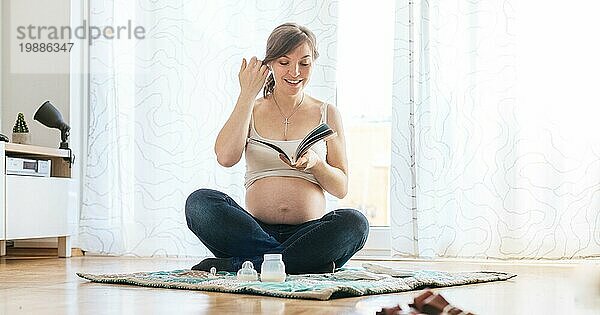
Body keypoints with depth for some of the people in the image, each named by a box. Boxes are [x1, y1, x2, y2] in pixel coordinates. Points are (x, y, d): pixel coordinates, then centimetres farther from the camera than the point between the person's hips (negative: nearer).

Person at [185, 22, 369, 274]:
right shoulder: (250, 111, 14)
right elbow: (226, 157, -7)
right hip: (256, 231, 0)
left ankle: (235, 264, -28)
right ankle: (310, 262, -29)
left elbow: (341, 188, 10)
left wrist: (316, 163, -11)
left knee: (354, 222, -32)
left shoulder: (326, 114, 13)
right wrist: (247, 95, -1)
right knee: (199, 202, -26)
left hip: (309, 233, 0)